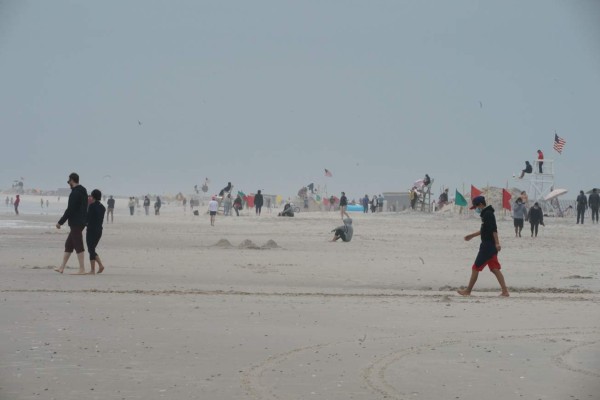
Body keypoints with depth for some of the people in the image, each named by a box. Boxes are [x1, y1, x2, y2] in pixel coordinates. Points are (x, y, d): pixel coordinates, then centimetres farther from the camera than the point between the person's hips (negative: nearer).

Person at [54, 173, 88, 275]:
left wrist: (60, 222, -15)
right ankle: (62, 267, 17)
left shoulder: (75, 193, -17)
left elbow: (70, 210, -20)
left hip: (76, 223, -10)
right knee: (68, 244, 14)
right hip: (81, 222, 10)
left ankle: (82, 269, -5)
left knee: (78, 246, -6)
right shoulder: (83, 191, 14)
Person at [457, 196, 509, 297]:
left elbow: (494, 229, -23)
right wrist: (471, 236, 36)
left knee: (475, 268, 0)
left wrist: (497, 243, -30)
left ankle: (468, 291, 9)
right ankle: (505, 291, 0)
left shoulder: (488, 214, -14)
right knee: (495, 269, 6)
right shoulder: (486, 214, 17)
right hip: (491, 246, 10)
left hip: (487, 246, -10)